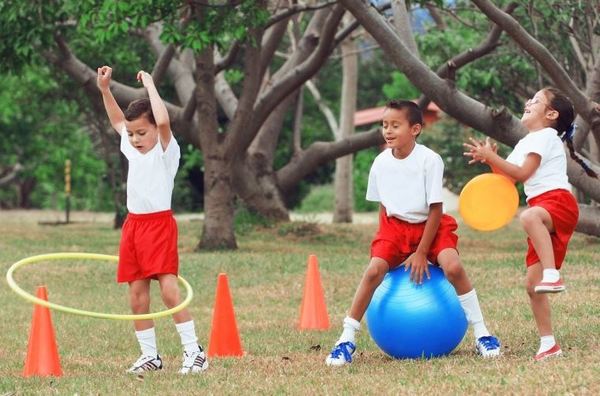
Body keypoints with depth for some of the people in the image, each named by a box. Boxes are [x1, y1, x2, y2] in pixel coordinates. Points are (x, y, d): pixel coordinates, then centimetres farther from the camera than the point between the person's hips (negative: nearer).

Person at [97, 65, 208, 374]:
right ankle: (150, 355, 13)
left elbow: (163, 121, -27)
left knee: (169, 289, -16)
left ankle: (194, 352, -12)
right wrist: (104, 89, 20)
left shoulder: (166, 150, -7)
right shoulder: (132, 150, 11)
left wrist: (150, 85, -18)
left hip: (159, 223, -7)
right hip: (133, 223, 7)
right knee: (137, 296, 6)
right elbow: (117, 121, 28)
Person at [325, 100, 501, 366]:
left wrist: (421, 253, -15)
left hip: (429, 225, -3)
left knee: (453, 266, -28)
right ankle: (346, 340, -14)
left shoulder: (429, 160, -16)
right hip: (395, 227, 3)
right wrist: (384, 241, 2)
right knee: (374, 270, -21)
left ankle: (481, 334, -15)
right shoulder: (381, 162, -4)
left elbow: (435, 210, -14)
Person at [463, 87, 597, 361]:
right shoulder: (526, 143, 26)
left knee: (529, 217, -44)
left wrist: (491, 157, -10)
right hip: (542, 209, 9)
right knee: (532, 284, 3)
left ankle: (552, 275, -53)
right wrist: (491, 160, 8)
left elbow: (522, 173, -12)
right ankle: (548, 343, 7)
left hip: (559, 200, -9)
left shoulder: (544, 136, -2)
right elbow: (508, 179, 23)